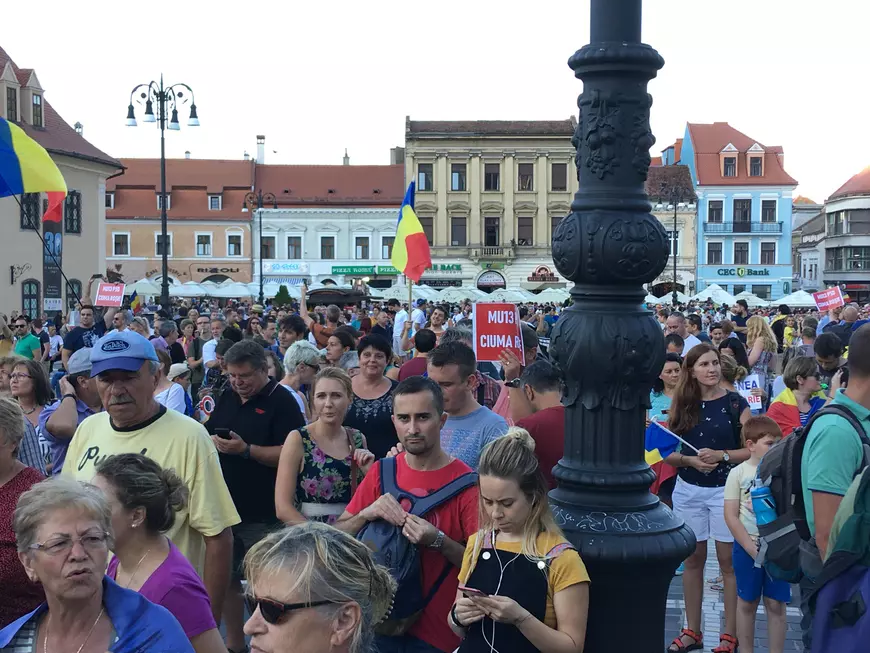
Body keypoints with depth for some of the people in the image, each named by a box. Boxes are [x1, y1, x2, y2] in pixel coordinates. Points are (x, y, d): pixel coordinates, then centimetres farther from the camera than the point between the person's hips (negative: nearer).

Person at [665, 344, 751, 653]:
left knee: (728, 561, 3)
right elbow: (667, 452, 2)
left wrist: (722, 455, -20)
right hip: (687, 491, 3)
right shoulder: (681, 405, 3)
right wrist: (690, 460, -16)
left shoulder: (735, 403, -4)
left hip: (725, 490, -3)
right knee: (693, 559, 11)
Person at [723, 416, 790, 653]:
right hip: (746, 547, -1)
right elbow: (731, 516, -8)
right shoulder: (738, 473, -6)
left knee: (776, 604, 5)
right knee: (747, 602, 11)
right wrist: (753, 549, -13)